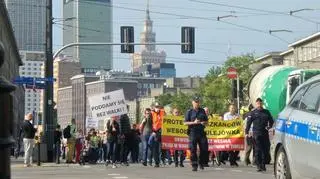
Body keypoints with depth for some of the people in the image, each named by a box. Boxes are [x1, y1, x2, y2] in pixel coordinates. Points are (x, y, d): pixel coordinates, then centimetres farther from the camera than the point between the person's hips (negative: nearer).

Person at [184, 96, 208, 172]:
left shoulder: (202, 111, 14)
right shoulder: (189, 112, 3)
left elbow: (206, 121, 20)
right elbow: (185, 123, -2)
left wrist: (204, 123, -3)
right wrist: (194, 122, -14)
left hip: (202, 132, 3)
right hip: (193, 132, -3)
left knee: (204, 149, 1)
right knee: (193, 149, -4)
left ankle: (201, 163, 21)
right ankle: (194, 165, 2)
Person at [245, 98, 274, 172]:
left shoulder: (266, 112, 13)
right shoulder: (252, 113, 5)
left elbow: (271, 121, 22)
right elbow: (248, 123, 2)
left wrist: (269, 126, 3)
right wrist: (246, 132, -6)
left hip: (265, 133, 3)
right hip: (256, 134, -3)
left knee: (265, 149, 3)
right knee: (258, 150, -6)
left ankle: (263, 165, 13)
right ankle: (259, 166, -5)